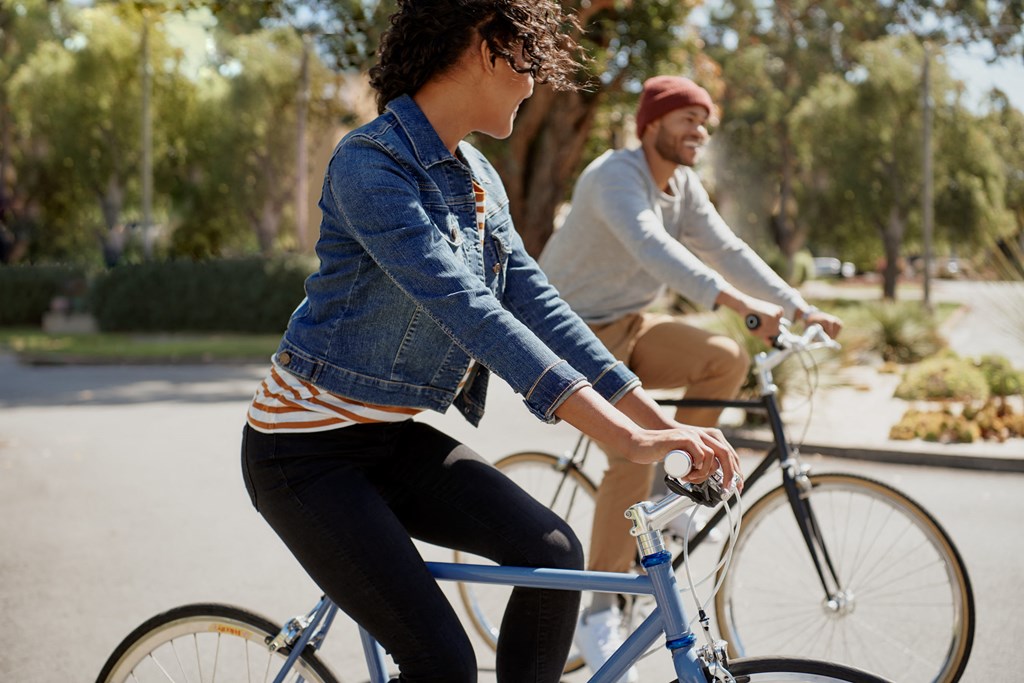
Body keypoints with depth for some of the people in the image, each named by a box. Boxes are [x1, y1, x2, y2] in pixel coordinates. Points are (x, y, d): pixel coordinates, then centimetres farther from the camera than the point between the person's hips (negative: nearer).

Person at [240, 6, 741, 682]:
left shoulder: (478, 177, 5)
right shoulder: (370, 163, -23)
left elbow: (537, 305, 3)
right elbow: (469, 311, -32)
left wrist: (661, 422, -7)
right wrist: (626, 437, -38)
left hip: (393, 440, 8)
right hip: (309, 449, -8)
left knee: (555, 552, -10)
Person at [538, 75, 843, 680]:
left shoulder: (683, 185, 5)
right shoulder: (615, 176, -23)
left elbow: (727, 251, 0)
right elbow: (652, 247, -40)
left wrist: (801, 308, -12)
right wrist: (738, 301, -53)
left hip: (628, 326, 8)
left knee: (727, 359, -14)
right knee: (632, 457, -24)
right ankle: (600, 611, -16)